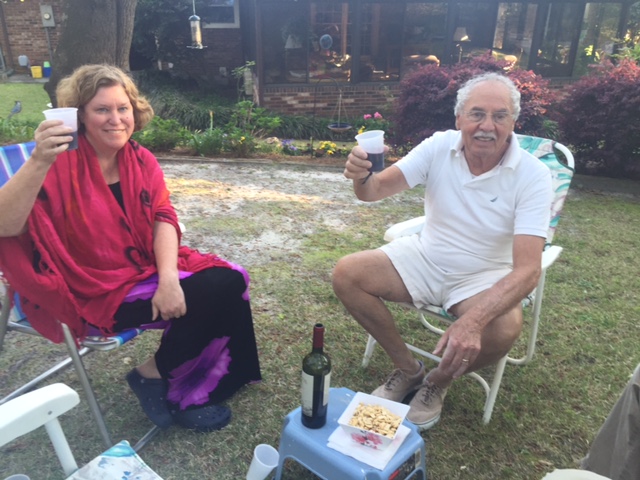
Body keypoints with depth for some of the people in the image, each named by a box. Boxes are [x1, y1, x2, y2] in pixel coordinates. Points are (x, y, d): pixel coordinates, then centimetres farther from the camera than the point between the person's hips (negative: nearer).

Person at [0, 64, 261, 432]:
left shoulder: (140, 159, 3)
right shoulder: (62, 165, -16)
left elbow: (163, 218, -7)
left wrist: (168, 278, -23)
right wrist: (40, 162, -43)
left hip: (147, 267, 7)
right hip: (96, 290, -6)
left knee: (230, 280, -11)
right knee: (207, 297, -22)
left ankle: (192, 394, 4)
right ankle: (153, 376, 4)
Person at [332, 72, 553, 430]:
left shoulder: (533, 175, -19)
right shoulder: (440, 146, -11)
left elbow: (527, 269, -27)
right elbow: (377, 189, -17)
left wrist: (472, 320, -43)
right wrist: (362, 176, -44)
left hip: (484, 276, -2)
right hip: (424, 257, 3)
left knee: (503, 329, -33)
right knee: (346, 275, -13)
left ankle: (438, 381, 3)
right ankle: (408, 368, 5)